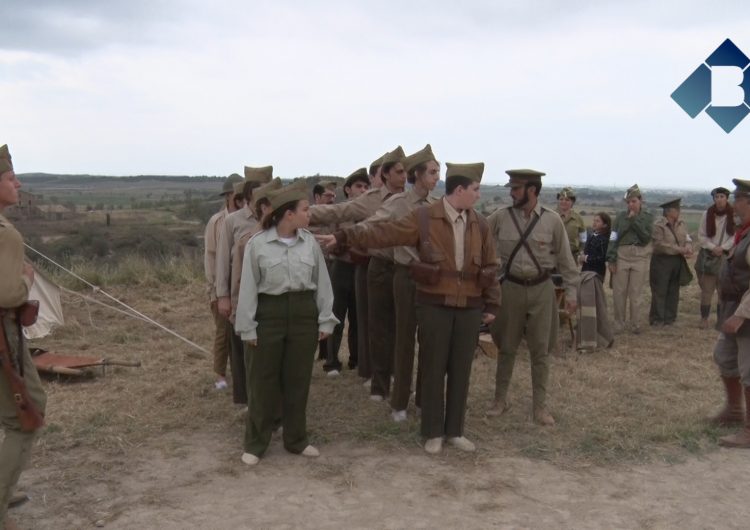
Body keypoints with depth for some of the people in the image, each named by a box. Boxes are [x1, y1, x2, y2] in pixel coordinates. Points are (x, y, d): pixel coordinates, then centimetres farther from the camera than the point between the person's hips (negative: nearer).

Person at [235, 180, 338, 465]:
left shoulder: (310, 242, 1)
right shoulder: (257, 244, -9)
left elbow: (322, 284, 8)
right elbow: (248, 288, -4)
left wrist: (325, 319, 6)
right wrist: (248, 327, -5)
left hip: (304, 313, 3)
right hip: (269, 314, -3)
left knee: (298, 380, 12)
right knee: (263, 381, 5)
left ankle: (296, 439, 28)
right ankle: (255, 443, 20)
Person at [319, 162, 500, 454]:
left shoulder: (480, 224, 6)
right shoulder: (424, 218, -7)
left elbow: (490, 267, 10)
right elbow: (383, 232, -10)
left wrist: (491, 304, 9)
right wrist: (343, 236, -17)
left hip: (470, 307, 3)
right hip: (434, 304, -3)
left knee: (461, 369, 9)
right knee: (433, 369, 5)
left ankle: (455, 430, 24)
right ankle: (433, 432, 18)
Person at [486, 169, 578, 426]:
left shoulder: (552, 220, -6)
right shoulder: (500, 217, -4)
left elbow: (564, 258, 0)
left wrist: (570, 291, 1)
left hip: (541, 289, -1)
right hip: (511, 287, 1)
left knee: (540, 350, 7)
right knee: (507, 347, 12)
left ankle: (540, 406, 18)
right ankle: (500, 398, 26)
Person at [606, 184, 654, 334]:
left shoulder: (647, 217, 6)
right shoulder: (621, 217, 5)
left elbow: (646, 238, -7)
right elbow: (613, 238, 2)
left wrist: (635, 220, -9)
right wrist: (611, 259, -5)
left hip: (640, 258, 0)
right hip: (621, 256, 1)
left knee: (635, 293, 3)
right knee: (619, 293, 2)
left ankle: (635, 325, 14)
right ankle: (619, 324, 13)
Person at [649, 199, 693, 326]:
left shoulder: (681, 223, 6)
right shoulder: (658, 225, -13)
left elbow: (687, 238, 7)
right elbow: (660, 245, -20)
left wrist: (688, 247, -16)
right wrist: (679, 249, -21)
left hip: (677, 261, 6)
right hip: (662, 261, -6)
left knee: (673, 291, 11)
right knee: (660, 291, -1)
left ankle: (669, 318, 21)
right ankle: (657, 319, 8)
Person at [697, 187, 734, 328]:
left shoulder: (734, 215, -7)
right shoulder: (707, 214, -3)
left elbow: (735, 236, -4)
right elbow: (701, 236, 0)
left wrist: (722, 248, -14)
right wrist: (713, 248, -12)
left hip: (726, 257, 0)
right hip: (707, 256, 1)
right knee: (706, 289, 3)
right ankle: (704, 318, 10)